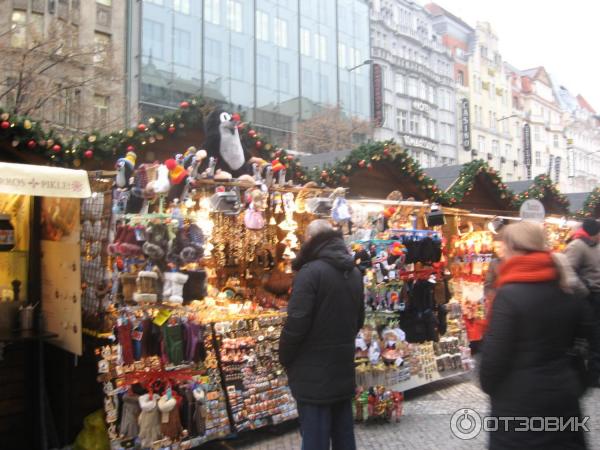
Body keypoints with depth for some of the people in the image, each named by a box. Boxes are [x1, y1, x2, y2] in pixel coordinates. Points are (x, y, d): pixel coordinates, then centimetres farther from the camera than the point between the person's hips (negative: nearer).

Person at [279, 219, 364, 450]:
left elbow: (296, 323, -21)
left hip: (314, 373, -7)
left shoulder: (310, 272, -18)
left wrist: (284, 358, -6)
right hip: (344, 368, 8)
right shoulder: (354, 272, 8)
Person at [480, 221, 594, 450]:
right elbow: (586, 337, 11)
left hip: (519, 400, -6)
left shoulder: (509, 294, -20)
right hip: (564, 393, 6)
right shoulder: (568, 291, 2)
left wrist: (488, 385, -3)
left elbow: (494, 352, -19)